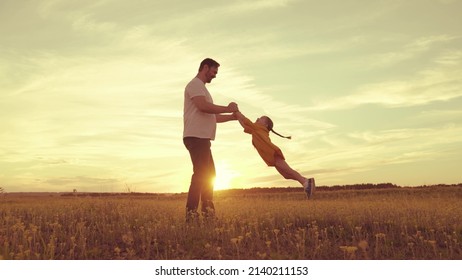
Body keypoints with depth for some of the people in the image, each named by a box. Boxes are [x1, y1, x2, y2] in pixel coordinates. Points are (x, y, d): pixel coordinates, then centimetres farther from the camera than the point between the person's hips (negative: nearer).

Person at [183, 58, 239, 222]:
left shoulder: (201, 87, 28)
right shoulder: (195, 84, -3)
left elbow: (212, 117, 26)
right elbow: (202, 106, -21)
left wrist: (232, 116, 18)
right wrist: (227, 108, -11)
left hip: (202, 138, 11)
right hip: (196, 137, -11)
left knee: (208, 175, 11)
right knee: (201, 174, -14)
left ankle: (208, 213, 16)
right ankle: (191, 214, -13)